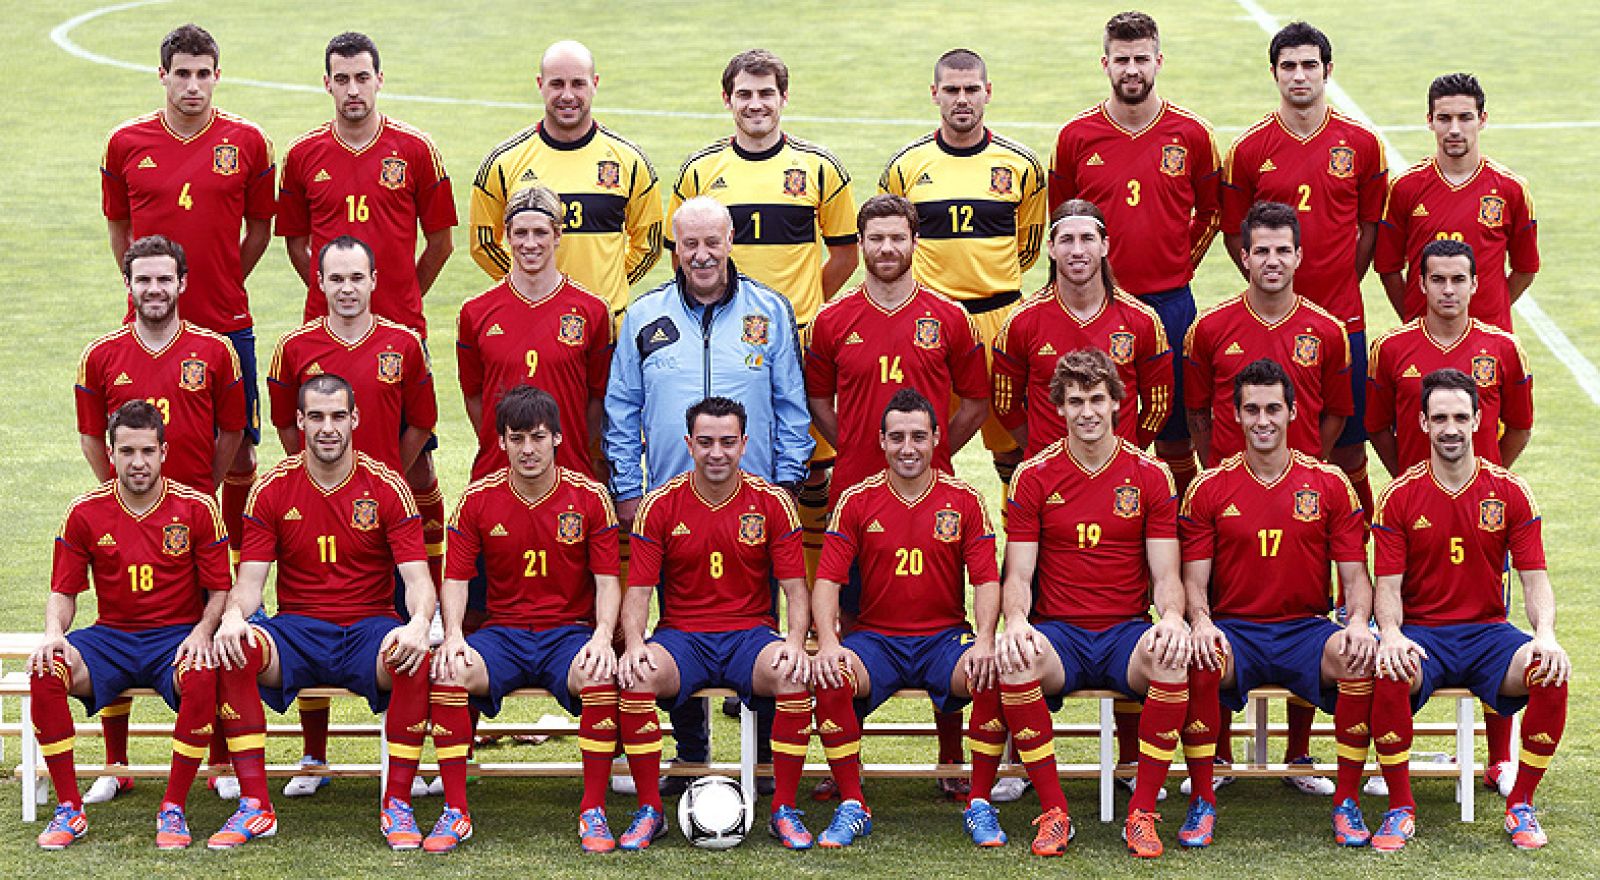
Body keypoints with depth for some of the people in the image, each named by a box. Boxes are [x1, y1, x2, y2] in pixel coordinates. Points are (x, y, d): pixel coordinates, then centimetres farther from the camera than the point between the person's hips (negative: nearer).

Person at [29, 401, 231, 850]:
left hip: (177, 636, -2)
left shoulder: (196, 507, -3)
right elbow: (64, 591, 7)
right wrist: (54, 633, -14)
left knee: (202, 676, -37)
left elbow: (219, 589, 2)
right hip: (111, 636, 2)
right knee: (45, 671, -27)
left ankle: (173, 809, -22)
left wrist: (202, 633, -18)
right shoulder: (85, 512, 1)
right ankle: (69, 809, -16)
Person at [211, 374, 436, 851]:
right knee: (234, 651, -31)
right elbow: (250, 579, -1)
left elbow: (417, 577, -7)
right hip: (296, 629, 1)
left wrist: (419, 623, -31)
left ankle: (397, 805, -22)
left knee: (416, 659, -35)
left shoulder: (387, 488, -1)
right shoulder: (273, 489, 3)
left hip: (370, 627, -1)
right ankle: (254, 806, -25)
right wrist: (233, 616, -25)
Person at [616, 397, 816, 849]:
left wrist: (795, 640, -20)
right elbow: (638, 590, 0)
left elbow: (795, 588, 0)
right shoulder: (660, 506, 1)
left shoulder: (773, 503, 1)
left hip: (751, 633, 0)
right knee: (636, 676, -32)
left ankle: (785, 810, -18)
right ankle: (649, 811, -18)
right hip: (681, 635, 0)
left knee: (794, 675, -33)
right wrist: (634, 643, -21)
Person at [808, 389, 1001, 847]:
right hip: (875, 636, 0)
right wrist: (829, 644, -22)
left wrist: (984, 641, -22)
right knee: (829, 677, -32)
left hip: (945, 635, 0)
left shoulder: (964, 500, 3)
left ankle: (980, 806, -16)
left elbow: (986, 580, -3)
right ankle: (851, 806, -17)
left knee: (994, 675, -32)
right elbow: (827, 580, -4)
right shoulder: (856, 501, 3)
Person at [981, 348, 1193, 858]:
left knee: (1172, 659, -35)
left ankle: (1142, 814, -23)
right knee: (1016, 662, -36)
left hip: (1127, 632, 0)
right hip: (1057, 632, 0)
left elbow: (1166, 576, 3)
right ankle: (1053, 813, -24)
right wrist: (1016, 621, -21)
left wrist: (1172, 617, -20)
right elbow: (1018, 574, 2)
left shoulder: (1151, 476, 6)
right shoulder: (1034, 477, 5)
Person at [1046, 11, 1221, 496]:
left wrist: (1179, 267, 8)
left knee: (1174, 433, 5)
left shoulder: (1192, 134, 0)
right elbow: (1060, 217, 14)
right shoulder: (1076, 136, 2)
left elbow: (1211, 211, 13)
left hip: (1169, 302, 0)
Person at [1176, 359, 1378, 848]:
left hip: (1306, 630, 1)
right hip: (1234, 631, -1)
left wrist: (1358, 623, -18)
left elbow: (1354, 574, 3)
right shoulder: (1209, 489, 5)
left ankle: (1348, 801, -18)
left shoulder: (1330, 485, 6)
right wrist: (1201, 622, -21)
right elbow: (1195, 579, 2)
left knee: (1360, 656, -32)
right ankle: (1202, 803, -21)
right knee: (1197, 659, -36)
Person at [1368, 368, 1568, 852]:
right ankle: (1401, 808, -17)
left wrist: (1545, 634, -21)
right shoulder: (1400, 496, 0)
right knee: (1387, 674, -36)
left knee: (1552, 674, -29)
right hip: (1420, 631, -1)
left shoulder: (1509, 492, 2)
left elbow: (1534, 577, -1)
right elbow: (1388, 585, -4)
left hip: (1488, 631, 1)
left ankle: (1521, 806, -10)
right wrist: (1391, 634, -26)